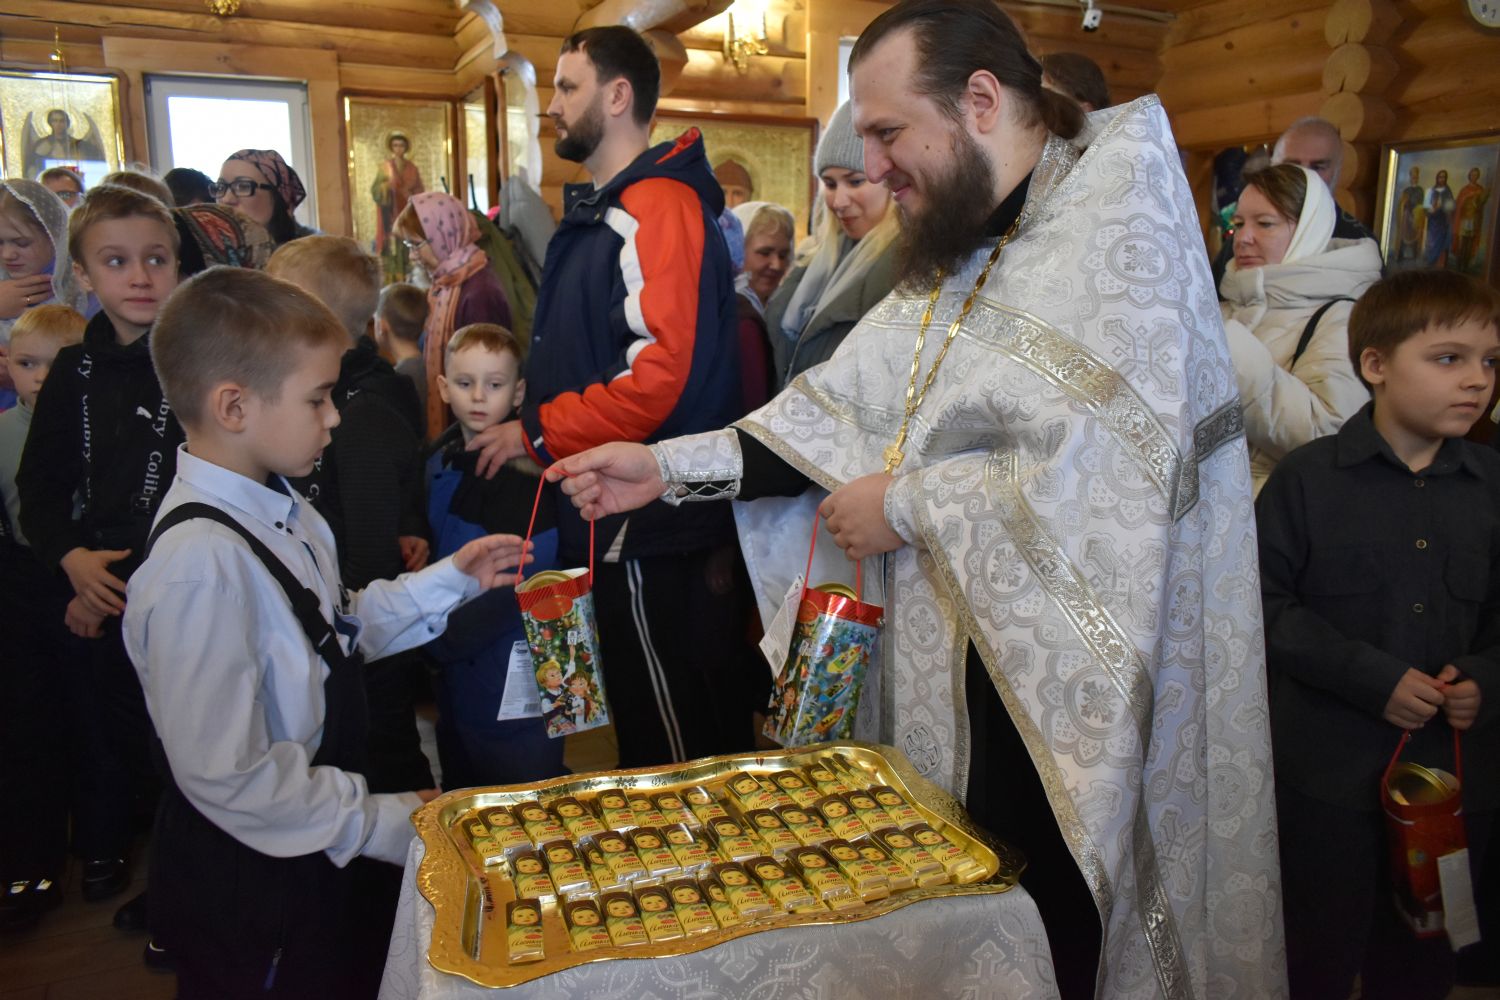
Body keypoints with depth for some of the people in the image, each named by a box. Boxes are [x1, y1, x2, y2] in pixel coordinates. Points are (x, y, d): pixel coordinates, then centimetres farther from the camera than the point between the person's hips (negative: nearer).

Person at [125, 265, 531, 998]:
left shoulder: (278, 510, -3)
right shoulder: (201, 561, -29)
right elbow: (226, 774, -26)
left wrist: (450, 581, 2)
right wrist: (384, 824, -17)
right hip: (247, 889, -8)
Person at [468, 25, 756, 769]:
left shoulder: (658, 208, -14)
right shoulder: (601, 213, 17)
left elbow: (658, 374, -25)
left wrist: (537, 433, -15)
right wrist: (528, 428, 7)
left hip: (650, 530, -10)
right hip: (609, 520, 10)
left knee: (679, 743, 5)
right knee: (642, 727, 21)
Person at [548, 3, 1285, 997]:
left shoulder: (1118, 223, -15)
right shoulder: (955, 256, 12)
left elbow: (1100, 470, -27)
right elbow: (847, 407, 8)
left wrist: (905, 505, -15)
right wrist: (671, 466, 0)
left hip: (1080, 693, -7)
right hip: (975, 662, 7)